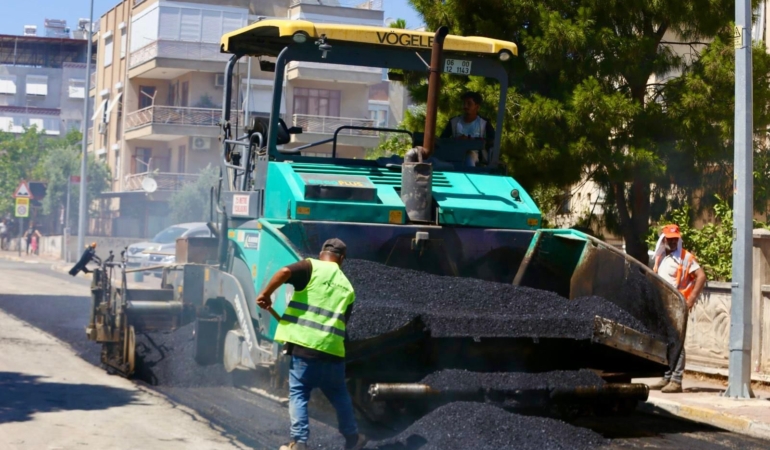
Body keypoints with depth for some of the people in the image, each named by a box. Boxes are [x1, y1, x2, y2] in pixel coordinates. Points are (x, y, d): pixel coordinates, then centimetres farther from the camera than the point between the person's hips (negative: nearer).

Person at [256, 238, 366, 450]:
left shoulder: (312, 267, 3)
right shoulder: (347, 288, 18)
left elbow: (285, 272, -16)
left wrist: (265, 294, -5)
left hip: (304, 344, -4)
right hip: (332, 347, 4)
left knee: (298, 394, 6)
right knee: (339, 395, 21)